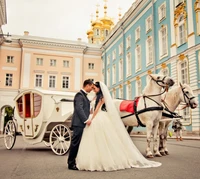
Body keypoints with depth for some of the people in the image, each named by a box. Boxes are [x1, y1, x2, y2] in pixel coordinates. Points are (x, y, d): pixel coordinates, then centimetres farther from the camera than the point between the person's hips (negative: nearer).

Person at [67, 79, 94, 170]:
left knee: (81, 143, 12)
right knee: (75, 143, -4)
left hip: (83, 123, 10)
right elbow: (79, 109, -20)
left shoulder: (84, 95, 20)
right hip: (79, 123, -10)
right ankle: (71, 164, 4)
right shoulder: (79, 95, -10)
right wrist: (86, 120, -22)